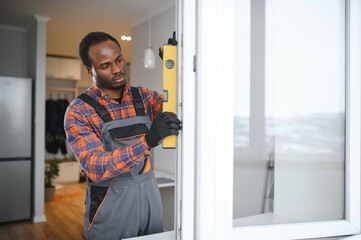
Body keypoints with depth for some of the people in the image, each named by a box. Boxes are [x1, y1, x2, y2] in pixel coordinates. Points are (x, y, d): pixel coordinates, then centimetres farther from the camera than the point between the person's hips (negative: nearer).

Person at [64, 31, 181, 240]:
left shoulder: (144, 96, 3)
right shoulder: (79, 111, -11)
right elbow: (96, 168, -22)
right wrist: (147, 141, -35)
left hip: (150, 196, 4)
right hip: (110, 207, -4)